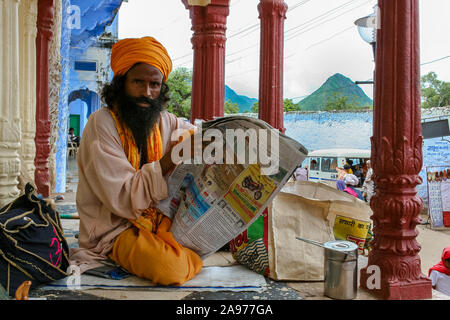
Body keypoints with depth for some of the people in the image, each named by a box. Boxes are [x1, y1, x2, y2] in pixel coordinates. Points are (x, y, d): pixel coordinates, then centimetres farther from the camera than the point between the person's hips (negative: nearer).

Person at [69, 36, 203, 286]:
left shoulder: (164, 121, 4)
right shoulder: (102, 123, -14)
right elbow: (122, 199, -21)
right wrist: (169, 160, -29)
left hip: (159, 218, 6)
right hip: (114, 228, -6)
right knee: (171, 268, -29)